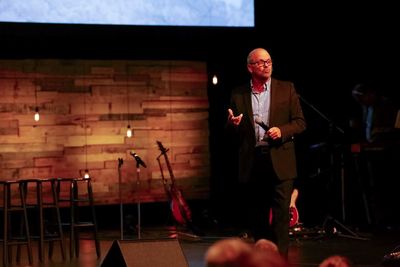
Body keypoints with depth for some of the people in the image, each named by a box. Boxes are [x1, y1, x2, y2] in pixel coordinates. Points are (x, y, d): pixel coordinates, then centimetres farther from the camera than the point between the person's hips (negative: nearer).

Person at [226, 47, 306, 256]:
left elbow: (300, 122, 5)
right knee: (256, 216, 9)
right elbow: (232, 135, 10)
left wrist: (282, 130, -14)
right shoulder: (238, 94, 9)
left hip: (279, 161, -2)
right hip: (251, 163, 2)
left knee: (281, 213, -8)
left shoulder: (286, 89, 6)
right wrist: (232, 124, -13)